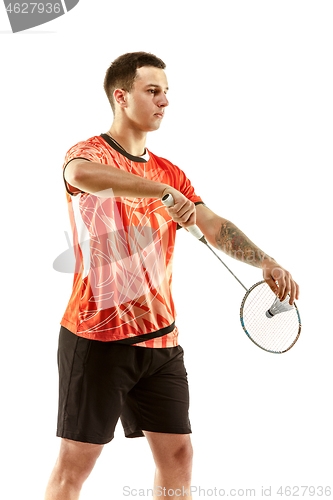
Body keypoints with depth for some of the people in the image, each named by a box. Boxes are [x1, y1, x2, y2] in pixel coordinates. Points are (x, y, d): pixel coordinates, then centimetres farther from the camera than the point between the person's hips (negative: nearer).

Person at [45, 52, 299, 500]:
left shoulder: (170, 174, 15)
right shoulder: (88, 153, -6)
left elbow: (214, 226, 4)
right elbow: (80, 173, -31)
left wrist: (267, 263, -12)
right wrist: (162, 191, -38)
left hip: (161, 339, 6)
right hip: (98, 337, -6)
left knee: (177, 455, 7)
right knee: (75, 462, -2)